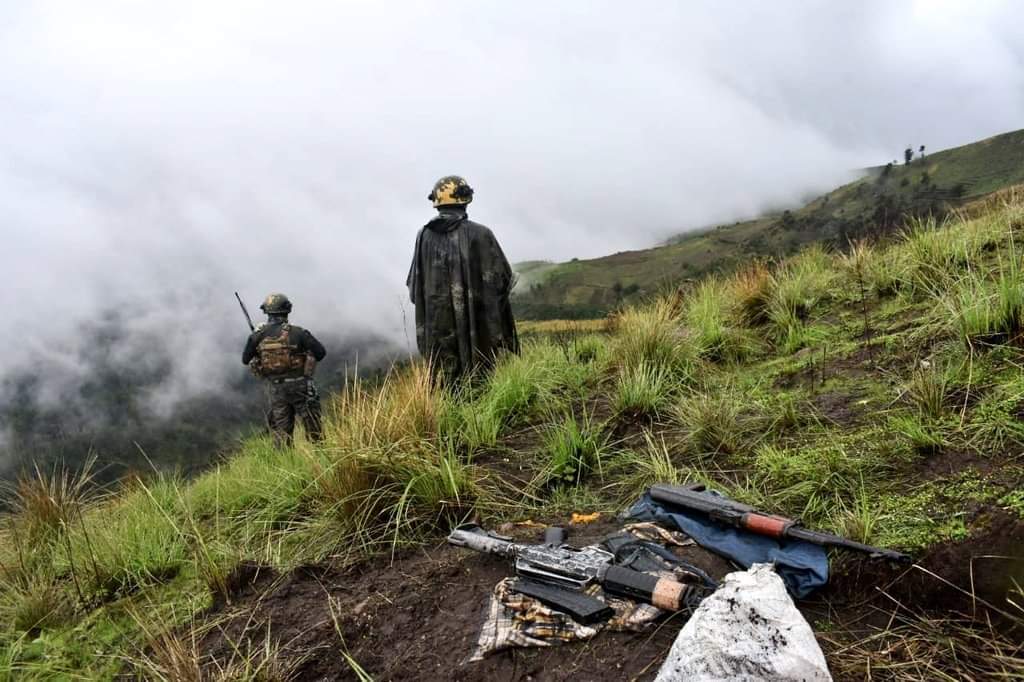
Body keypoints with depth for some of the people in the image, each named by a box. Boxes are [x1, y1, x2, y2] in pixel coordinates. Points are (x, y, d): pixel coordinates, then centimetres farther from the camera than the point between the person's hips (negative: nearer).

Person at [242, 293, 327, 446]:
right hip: (299, 387, -3)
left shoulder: (258, 335, -4)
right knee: (313, 429, 6)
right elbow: (321, 352, -10)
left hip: (275, 389, 3)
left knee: (281, 431, 11)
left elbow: (245, 360, 8)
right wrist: (307, 361, 9)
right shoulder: (297, 332, -13)